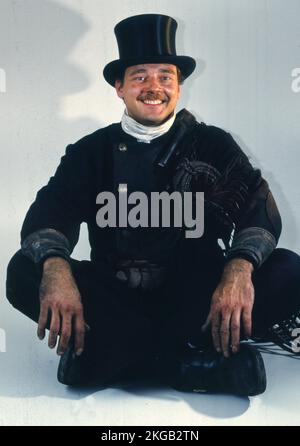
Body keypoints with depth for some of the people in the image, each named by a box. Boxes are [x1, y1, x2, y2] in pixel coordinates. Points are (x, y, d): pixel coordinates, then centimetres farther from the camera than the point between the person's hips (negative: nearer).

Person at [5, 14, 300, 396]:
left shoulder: (214, 145, 3)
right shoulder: (91, 152, 5)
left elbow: (260, 210, -9)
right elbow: (49, 213, -9)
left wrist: (240, 268, -32)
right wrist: (56, 268, -33)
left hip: (195, 297, 0)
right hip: (115, 297, 1)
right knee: (25, 272, -22)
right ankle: (185, 355, -25)